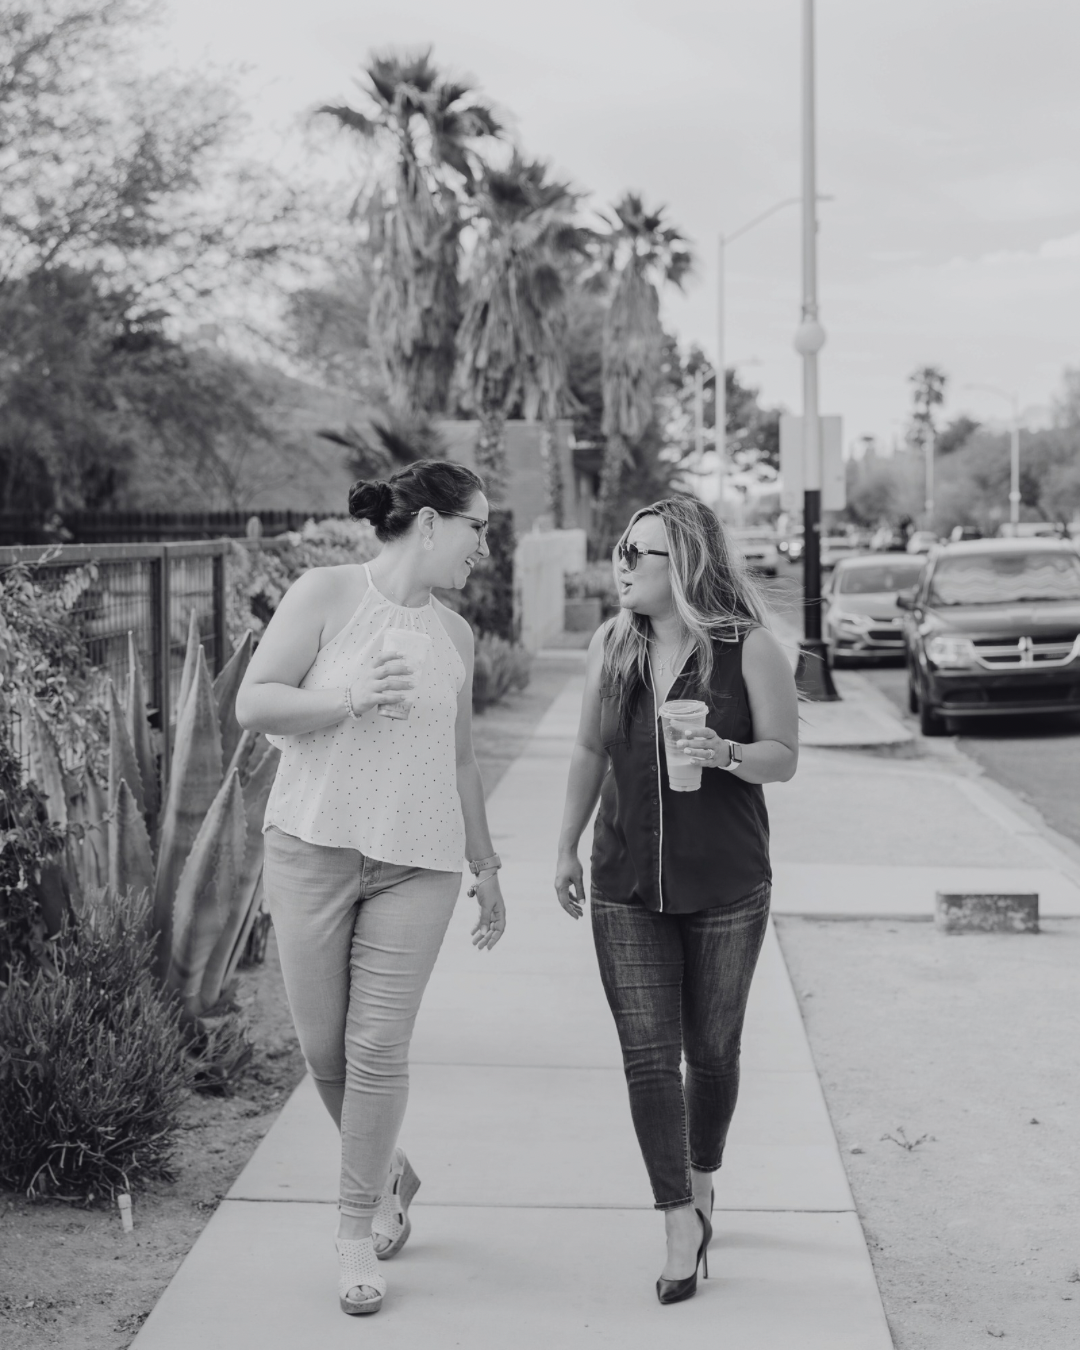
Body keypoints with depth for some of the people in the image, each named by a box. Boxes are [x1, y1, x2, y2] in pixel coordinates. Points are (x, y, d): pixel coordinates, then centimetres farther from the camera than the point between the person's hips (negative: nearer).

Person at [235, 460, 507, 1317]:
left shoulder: (453, 635, 12)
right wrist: (350, 700, -21)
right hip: (314, 849, -2)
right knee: (324, 1046, 4)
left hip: (417, 862, 2)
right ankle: (389, 1175, 30)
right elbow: (254, 703, -7)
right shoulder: (328, 594, -2)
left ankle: (358, 1230, 10)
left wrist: (488, 867, 20)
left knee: (379, 1048, -3)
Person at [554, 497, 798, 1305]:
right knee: (648, 1057, -5)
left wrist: (726, 754, -25)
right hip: (626, 888, 2)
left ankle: (702, 1185, 37)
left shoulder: (749, 649, -9)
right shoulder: (612, 646, 2)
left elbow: (785, 756, -5)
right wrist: (566, 849, 13)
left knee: (711, 1051, 12)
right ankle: (683, 1225, 2)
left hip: (726, 889, -2)